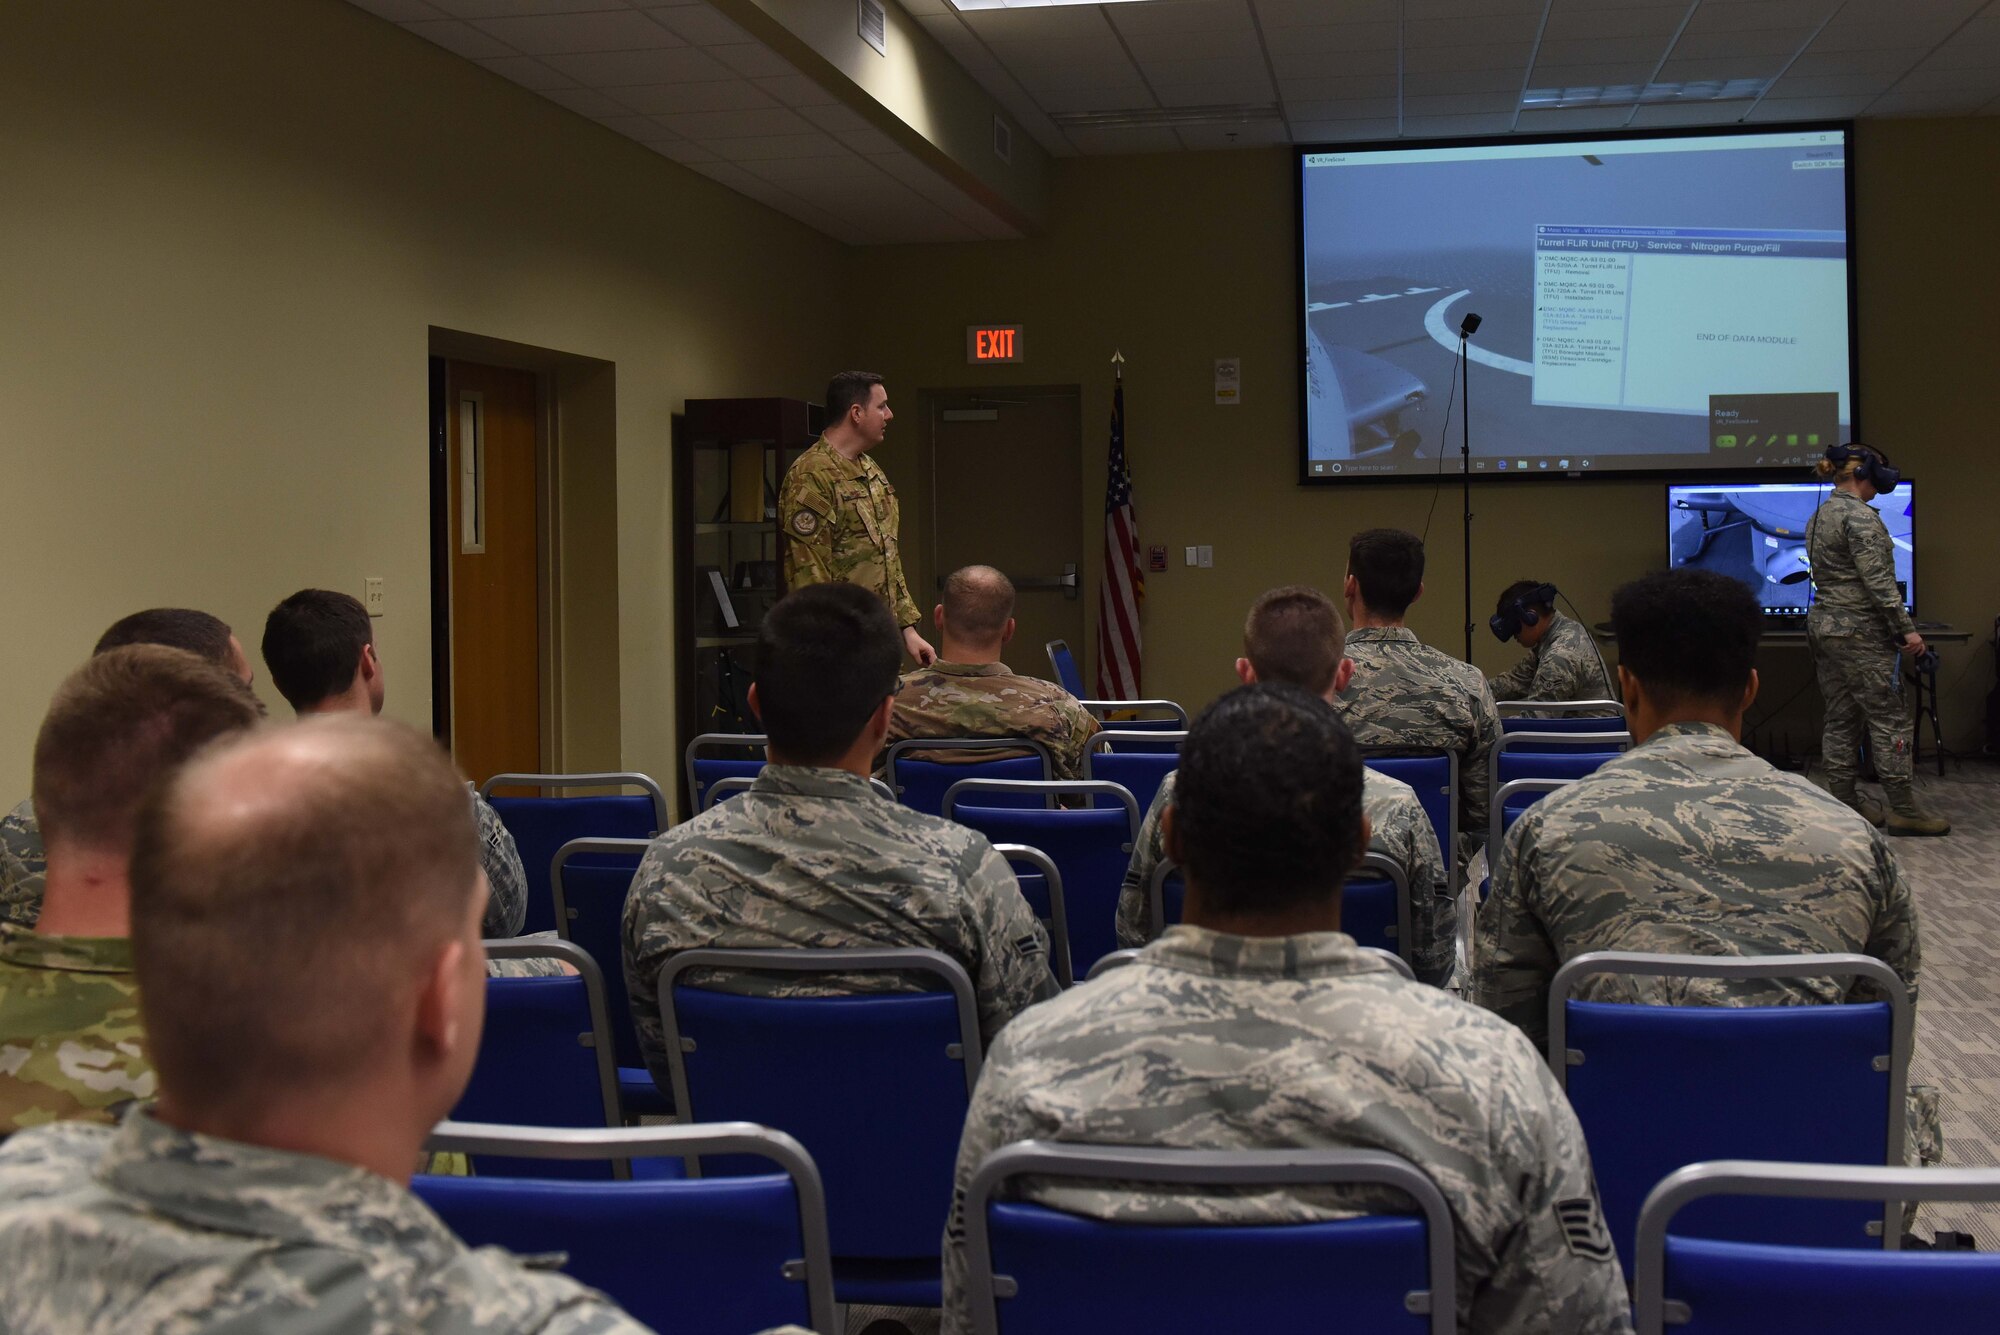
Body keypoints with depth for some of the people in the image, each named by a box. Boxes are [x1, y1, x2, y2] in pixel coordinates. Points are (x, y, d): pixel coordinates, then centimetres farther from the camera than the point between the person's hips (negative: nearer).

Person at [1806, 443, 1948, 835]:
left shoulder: (1818, 516, 13)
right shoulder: (1860, 515, -15)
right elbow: (1878, 581, -20)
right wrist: (1906, 628, -16)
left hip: (1822, 623, 9)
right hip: (1859, 630, -9)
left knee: (1842, 719, 11)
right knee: (1890, 718, -4)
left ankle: (1845, 802, 13)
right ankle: (1903, 810, -2)